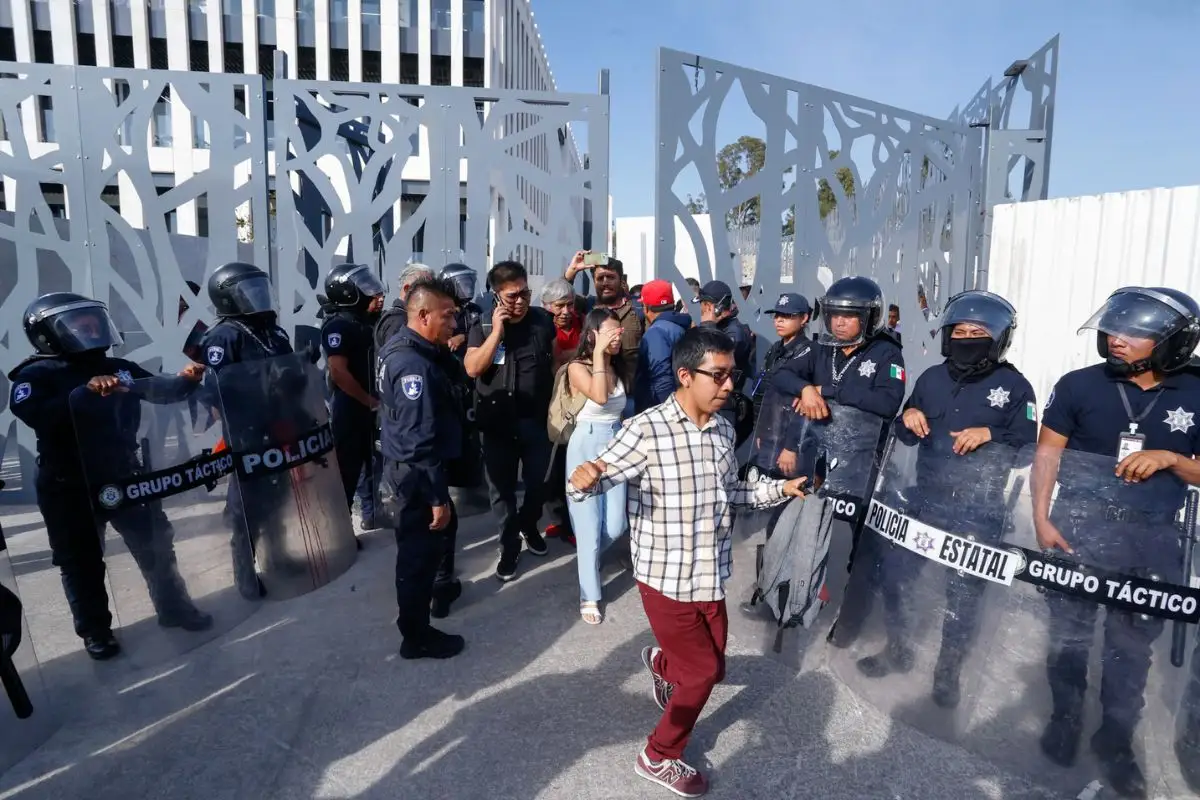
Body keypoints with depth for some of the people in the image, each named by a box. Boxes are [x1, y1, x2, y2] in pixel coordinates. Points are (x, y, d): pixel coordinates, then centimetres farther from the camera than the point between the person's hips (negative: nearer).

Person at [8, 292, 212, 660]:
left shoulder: (118, 368, 2)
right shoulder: (37, 375, -10)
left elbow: (160, 390, 1)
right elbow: (35, 415, -28)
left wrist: (185, 379, -20)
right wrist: (87, 391, -40)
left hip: (124, 475, 4)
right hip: (69, 488, -4)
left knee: (156, 543, 12)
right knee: (82, 562, 9)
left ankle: (174, 608, 29)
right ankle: (95, 631, 27)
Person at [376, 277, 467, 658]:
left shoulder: (403, 346, 6)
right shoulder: (415, 365, -28)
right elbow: (421, 440, -29)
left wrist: (446, 352, 2)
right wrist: (437, 497, -25)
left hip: (408, 467, 11)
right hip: (415, 473, -11)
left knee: (444, 527, 29)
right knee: (419, 550, 4)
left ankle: (441, 585, 52)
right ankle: (416, 636, 20)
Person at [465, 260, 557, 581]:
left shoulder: (543, 320, -1)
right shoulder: (483, 328, -5)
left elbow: (556, 360, 12)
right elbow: (473, 368, -18)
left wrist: (555, 404, 8)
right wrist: (497, 331, -20)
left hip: (537, 419, 2)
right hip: (498, 422, -1)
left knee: (537, 481, 14)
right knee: (502, 487, 8)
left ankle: (529, 526, 42)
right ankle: (509, 546, 24)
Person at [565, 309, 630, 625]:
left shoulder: (618, 368, 8)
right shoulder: (578, 367, -10)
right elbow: (599, 396, -28)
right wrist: (599, 352, -24)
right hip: (586, 447, -5)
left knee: (616, 525, 4)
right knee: (590, 525, -1)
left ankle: (589, 560, 37)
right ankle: (589, 596, 14)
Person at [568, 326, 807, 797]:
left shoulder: (723, 430, 1)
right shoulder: (646, 430, -21)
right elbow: (594, 481, -23)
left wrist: (780, 489, 6)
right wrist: (582, 479, -45)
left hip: (710, 577, 6)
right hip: (666, 580, -6)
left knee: (713, 667, 18)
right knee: (703, 672, 6)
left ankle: (662, 663, 54)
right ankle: (658, 758, 33)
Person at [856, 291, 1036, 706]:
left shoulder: (1014, 386, -5)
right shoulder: (932, 378, 7)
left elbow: (1028, 443, -8)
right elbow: (908, 437, 13)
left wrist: (989, 435, -23)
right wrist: (907, 418, -8)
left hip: (978, 511, -4)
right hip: (926, 501, 4)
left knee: (963, 594, 9)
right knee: (892, 575, 9)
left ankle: (948, 671, 30)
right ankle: (898, 649, 32)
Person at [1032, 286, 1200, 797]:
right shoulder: (1078, 386, -6)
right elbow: (1047, 454, -3)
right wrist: (1042, 520, -10)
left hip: (1151, 539, 2)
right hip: (1078, 528, -1)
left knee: (1133, 644, 13)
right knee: (1069, 630, 12)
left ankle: (1116, 739, 31)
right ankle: (1065, 719, 32)